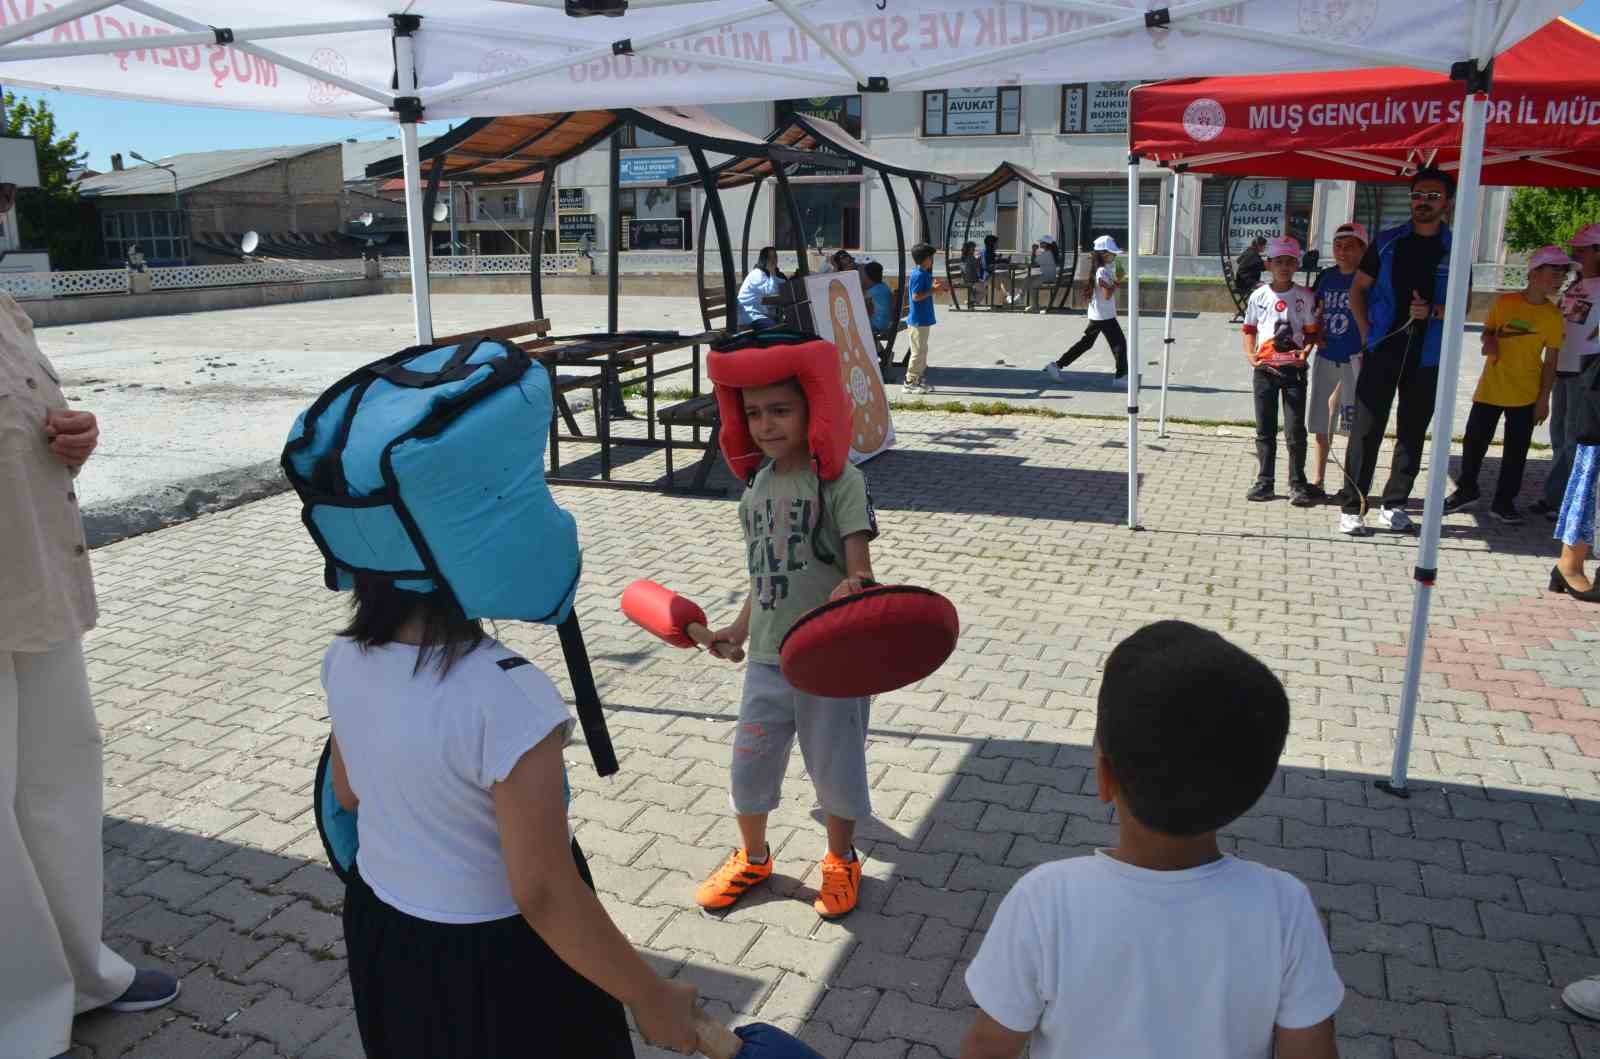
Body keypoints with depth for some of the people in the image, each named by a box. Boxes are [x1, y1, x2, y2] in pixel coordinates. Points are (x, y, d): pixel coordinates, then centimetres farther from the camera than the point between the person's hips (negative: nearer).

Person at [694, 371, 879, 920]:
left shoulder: (840, 480, -13)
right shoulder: (757, 489, 6)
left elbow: (859, 566, -19)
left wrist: (851, 587, -40)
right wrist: (739, 627, 13)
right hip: (768, 655, 5)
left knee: (834, 764, 12)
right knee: (749, 764, 13)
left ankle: (840, 861, 38)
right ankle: (752, 858, 39)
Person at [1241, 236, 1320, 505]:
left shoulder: (1305, 297, 1)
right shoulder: (1259, 295, 3)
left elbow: (1311, 332, 3)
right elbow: (1249, 329, 10)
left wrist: (1305, 351, -15)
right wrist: (1250, 354, -6)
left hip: (1293, 369, -1)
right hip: (1264, 368, 2)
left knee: (1295, 430, -2)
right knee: (1265, 429, 8)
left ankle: (1297, 483, 8)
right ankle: (1264, 481, 17)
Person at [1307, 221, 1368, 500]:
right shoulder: (1326, 276, 8)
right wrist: (1316, 335, 2)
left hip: (1355, 360, -5)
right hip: (1325, 357, 5)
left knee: (1355, 423, 0)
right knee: (1320, 419, 10)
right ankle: (1318, 480, 20)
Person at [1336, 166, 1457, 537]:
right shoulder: (1388, 241, 4)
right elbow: (1358, 288, 10)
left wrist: (1433, 311, -14)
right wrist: (1366, 332, -1)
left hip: (1427, 356, 2)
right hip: (1382, 351, -1)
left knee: (1412, 433, 8)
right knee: (1366, 430, -4)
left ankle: (1394, 505, 19)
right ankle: (1352, 507, 1)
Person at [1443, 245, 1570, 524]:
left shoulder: (1553, 315, -4)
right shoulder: (1505, 302, -5)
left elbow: (1550, 361, -1)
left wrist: (1544, 398, -3)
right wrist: (1489, 341, -11)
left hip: (1526, 396, 0)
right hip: (1490, 389, 0)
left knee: (1516, 451, 6)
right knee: (1474, 441, 7)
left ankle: (1504, 502, 19)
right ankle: (1466, 490, 28)